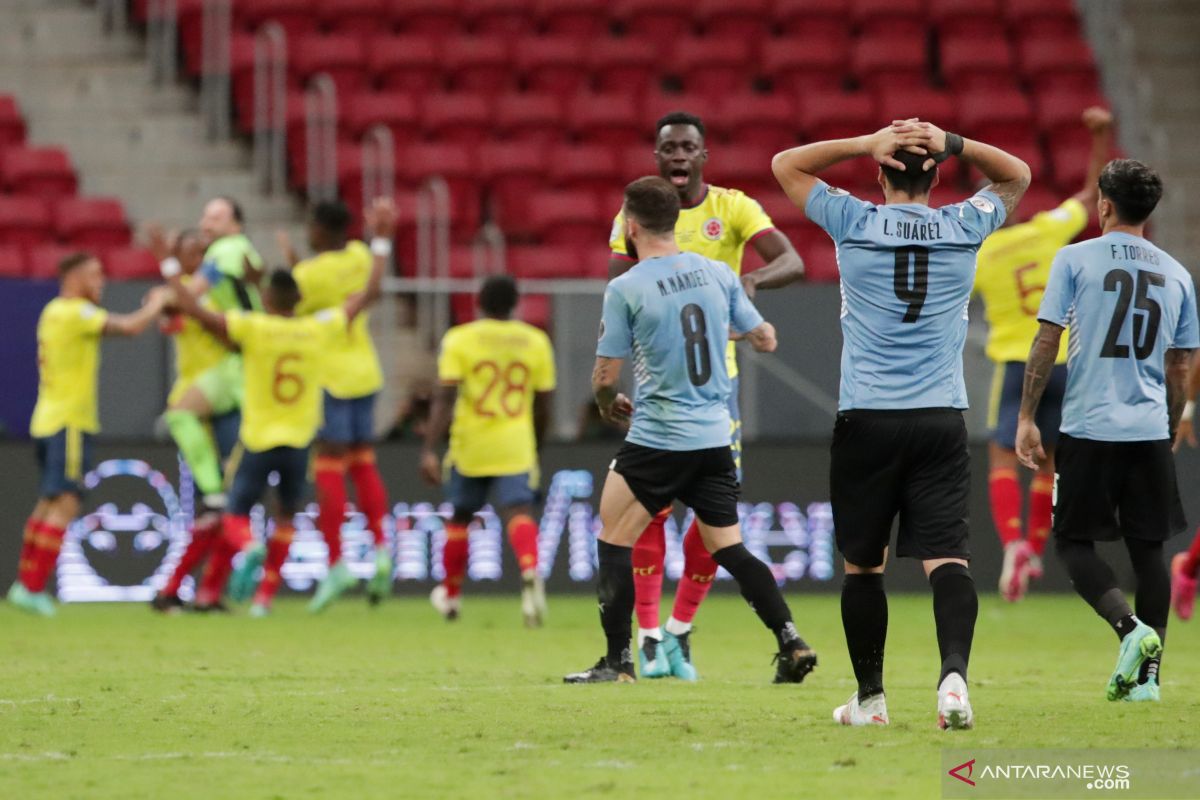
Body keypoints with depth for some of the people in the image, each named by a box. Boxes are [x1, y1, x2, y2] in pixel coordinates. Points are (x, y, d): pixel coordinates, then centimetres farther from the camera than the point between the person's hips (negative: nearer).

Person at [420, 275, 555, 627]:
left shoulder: (459, 340, -4)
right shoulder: (536, 342, 4)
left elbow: (444, 399, -12)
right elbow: (543, 407, 9)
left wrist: (430, 450, -15)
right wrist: (537, 446, 25)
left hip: (470, 447, 0)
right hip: (516, 448, 0)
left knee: (461, 517, 18)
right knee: (519, 512, -10)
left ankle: (450, 594, 33)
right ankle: (530, 569, -41)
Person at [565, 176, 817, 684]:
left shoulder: (625, 289, -10)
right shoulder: (718, 274, 4)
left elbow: (605, 376, -7)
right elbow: (765, 341, 10)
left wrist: (609, 405, 16)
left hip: (657, 438, -5)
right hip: (716, 436, 5)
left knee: (613, 542, 6)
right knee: (729, 549, 12)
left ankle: (618, 661, 3)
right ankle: (792, 645, 2)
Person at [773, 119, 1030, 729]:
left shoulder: (854, 223, -2)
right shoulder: (964, 229, 3)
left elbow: (785, 165, 13)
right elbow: (1017, 175, 23)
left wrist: (867, 144, 3)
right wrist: (951, 144, 7)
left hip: (867, 421, -1)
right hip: (942, 421, 1)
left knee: (862, 563, 11)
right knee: (946, 557, -6)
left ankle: (870, 696, 15)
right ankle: (954, 673, -28)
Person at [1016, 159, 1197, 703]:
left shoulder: (1075, 259, -2)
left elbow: (1046, 341, -5)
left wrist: (1027, 419, -1)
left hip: (1089, 430, -3)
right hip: (1151, 433, 3)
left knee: (1074, 542, 5)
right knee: (1149, 548, 9)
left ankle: (1131, 628, -18)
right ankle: (1148, 672, 5)